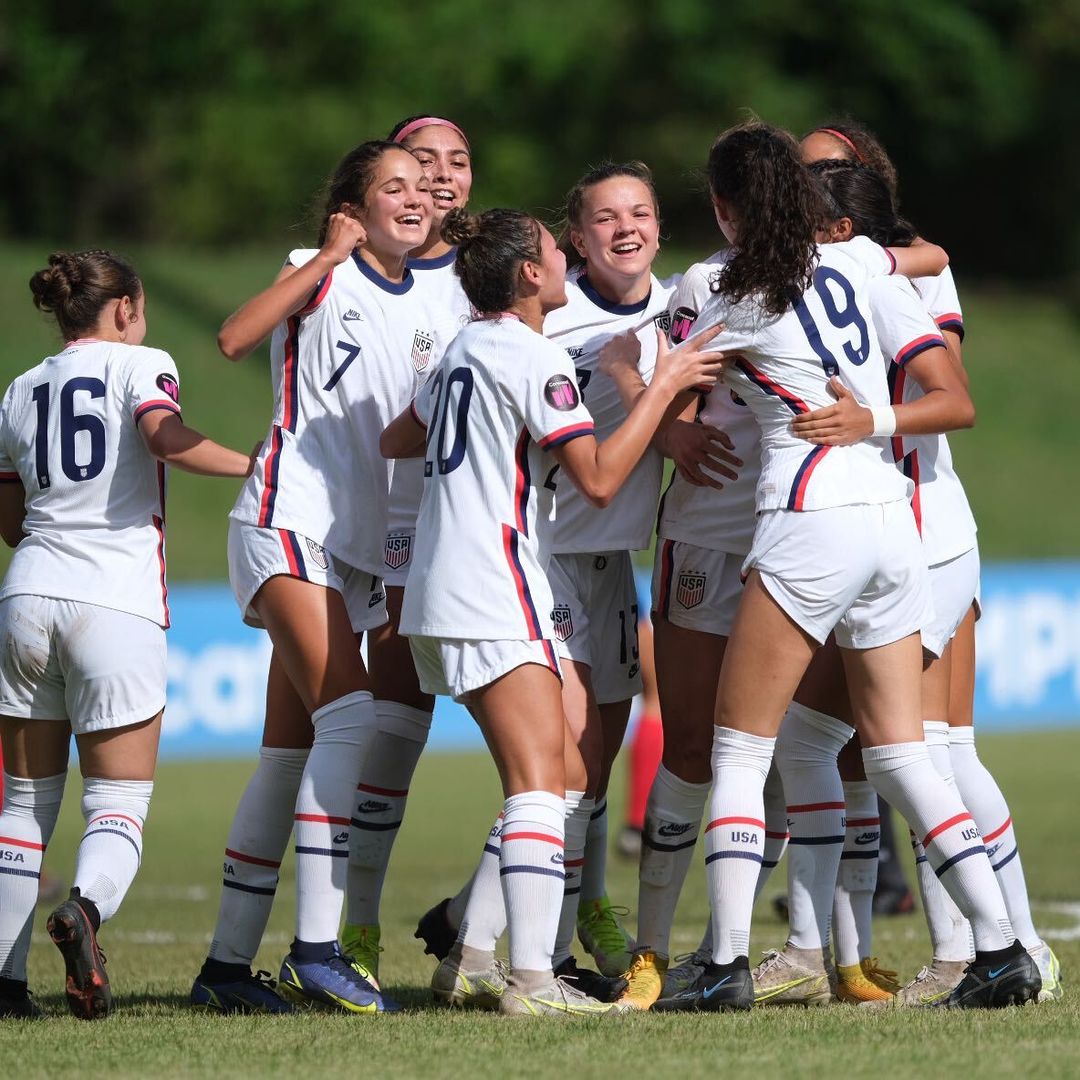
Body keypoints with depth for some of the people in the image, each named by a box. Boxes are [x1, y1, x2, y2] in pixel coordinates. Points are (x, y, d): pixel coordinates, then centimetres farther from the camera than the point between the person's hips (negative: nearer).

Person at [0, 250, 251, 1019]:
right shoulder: (140, 364, 3)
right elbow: (167, 438, -18)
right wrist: (251, 466, -6)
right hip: (118, 607, -4)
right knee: (119, 804, -1)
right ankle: (86, 908, -31)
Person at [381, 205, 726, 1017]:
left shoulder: (467, 349, 17)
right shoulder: (535, 358, -10)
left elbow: (397, 440, 30)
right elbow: (598, 479, -14)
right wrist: (663, 387, -8)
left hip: (445, 592, 10)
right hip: (494, 588, -10)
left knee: (566, 774, 11)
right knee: (540, 784, -15)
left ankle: (476, 958, 8)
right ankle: (532, 981, -23)